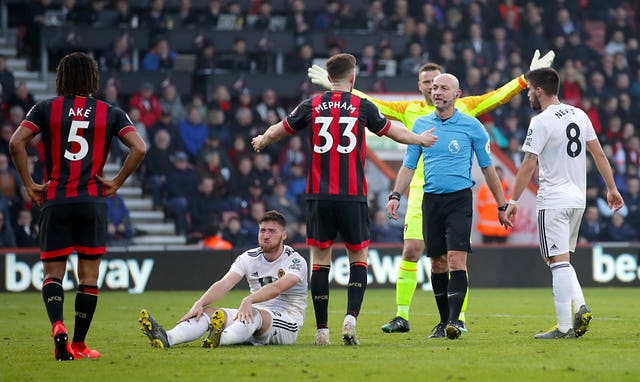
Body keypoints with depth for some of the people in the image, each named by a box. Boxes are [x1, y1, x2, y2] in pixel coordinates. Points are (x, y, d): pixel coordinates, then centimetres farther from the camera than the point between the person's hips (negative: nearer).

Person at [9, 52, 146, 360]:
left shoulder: (45, 109, 4)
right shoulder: (110, 113, 6)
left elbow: (16, 142, -8)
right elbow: (139, 149, -5)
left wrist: (29, 185, 0)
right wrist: (116, 183, 4)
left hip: (55, 201, 0)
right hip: (92, 201, 0)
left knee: (52, 272, 6)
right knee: (88, 275, 7)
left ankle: (57, 325, -21)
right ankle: (78, 345, 9)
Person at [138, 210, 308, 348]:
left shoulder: (295, 261, -8)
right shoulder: (249, 258, 7)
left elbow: (278, 287, -29)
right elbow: (224, 284, -7)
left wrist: (248, 300, -45)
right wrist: (199, 304, -25)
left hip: (287, 322, -5)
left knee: (255, 314, -39)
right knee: (208, 312, -18)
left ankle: (221, 338, -71)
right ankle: (167, 338, -47)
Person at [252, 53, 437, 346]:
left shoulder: (312, 105, 3)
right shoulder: (362, 107, 0)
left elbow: (278, 131, 14)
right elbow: (393, 132, 13)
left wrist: (261, 141, 37)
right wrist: (421, 139, 32)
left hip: (318, 196, 1)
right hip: (352, 197, -1)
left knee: (320, 259, 6)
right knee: (358, 258, 9)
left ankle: (321, 330, 4)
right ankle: (351, 318, -11)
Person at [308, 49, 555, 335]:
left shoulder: (463, 108, 6)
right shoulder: (410, 110, 10)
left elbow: (499, 96, 7)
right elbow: (371, 104, 13)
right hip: (421, 191, 1)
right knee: (410, 251, -4)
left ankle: (458, 318, 3)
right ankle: (402, 316, 3)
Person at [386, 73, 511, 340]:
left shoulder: (471, 126, 0)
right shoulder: (421, 125, 9)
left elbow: (487, 167, 6)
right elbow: (409, 165, 13)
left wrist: (502, 205, 8)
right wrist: (396, 195, -1)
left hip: (460, 198, -4)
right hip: (430, 200, 4)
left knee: (456, 258, -16)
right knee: (437, 263, 6)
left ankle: (455, 319, -20)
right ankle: (444, 321, 14)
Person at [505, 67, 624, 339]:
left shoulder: (541, 122, -12)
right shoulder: (579, 115, 9)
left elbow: (528, 166, -14)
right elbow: (599, 154, 12)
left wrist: (513, 201, -8)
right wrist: (611, 188, 18)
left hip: (553, 202, -7)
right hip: (578, 199, 7)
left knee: (558, 261, -6)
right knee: (561, 260, 19)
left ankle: (564, 326, -7)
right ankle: (580, 307, 1)